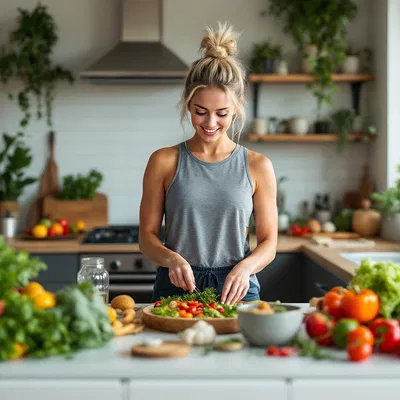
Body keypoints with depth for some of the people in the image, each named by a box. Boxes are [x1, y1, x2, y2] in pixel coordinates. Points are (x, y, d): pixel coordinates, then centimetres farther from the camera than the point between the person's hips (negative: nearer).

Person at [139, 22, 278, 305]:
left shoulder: (258, 166, 4)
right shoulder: (164, 162, 3)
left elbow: (268, 242, 7)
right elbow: (147, 234, 5)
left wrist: (245, 267, -13)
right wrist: (171, 258, -14)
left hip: (236, 291, 0)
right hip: (176, 287, 0)